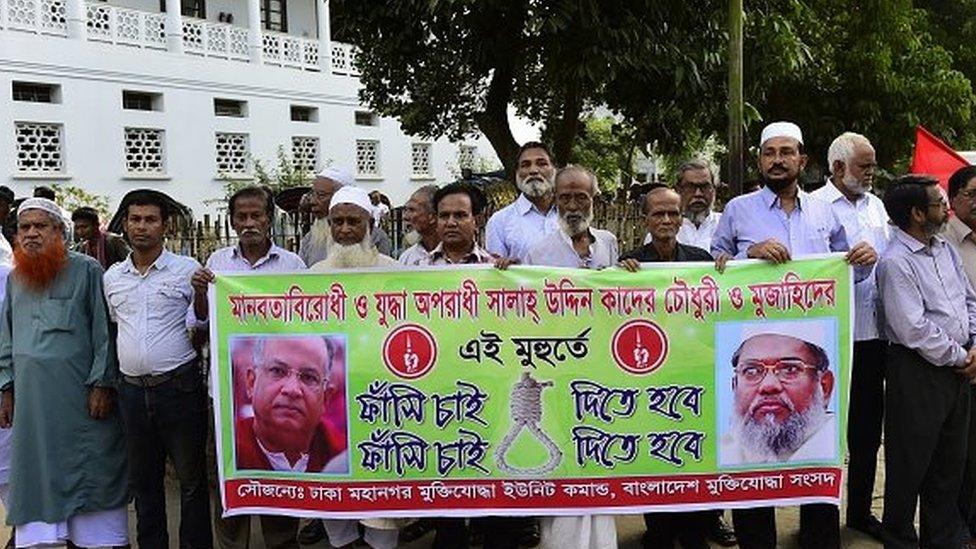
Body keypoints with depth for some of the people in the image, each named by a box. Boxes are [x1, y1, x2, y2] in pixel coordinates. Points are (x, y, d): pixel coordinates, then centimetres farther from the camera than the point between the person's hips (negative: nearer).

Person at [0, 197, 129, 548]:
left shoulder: (86, 271, -2)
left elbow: (104, 332, -6)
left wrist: (102, 385, -12)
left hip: (82, 400, -5)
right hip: (33, 404, 5)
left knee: (92, 474, 0)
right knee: (39, 475, 9)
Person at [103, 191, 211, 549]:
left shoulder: (188, 270, -3)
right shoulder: (112, 277, 10)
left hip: (179, 387, -4)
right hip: (132, 389, 4)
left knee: (192, 477, 4)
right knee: (143, 480, 16)